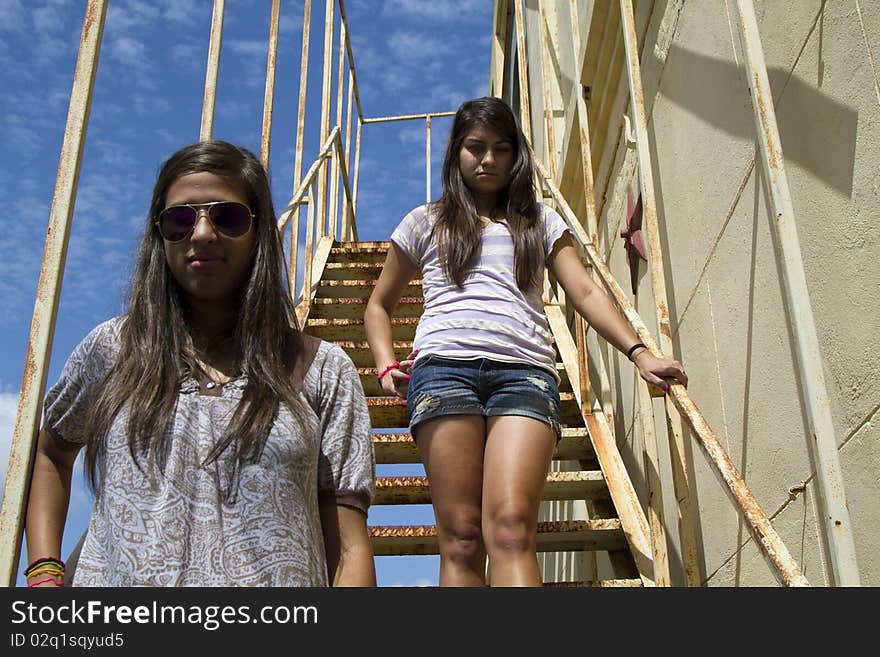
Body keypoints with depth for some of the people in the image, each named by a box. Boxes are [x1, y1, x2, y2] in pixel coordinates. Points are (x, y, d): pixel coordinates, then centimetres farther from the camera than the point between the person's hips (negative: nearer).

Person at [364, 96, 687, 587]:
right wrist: (386, 366, 9)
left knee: (511, 528, -20)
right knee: (461, 537, -11)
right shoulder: (427, 223, 24)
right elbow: (379, 306, 28)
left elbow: (586, 292, 13)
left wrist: (638, 352, -4)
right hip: (445, 366, 0)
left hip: (525, 369, 0)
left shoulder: (541, 222, 25)